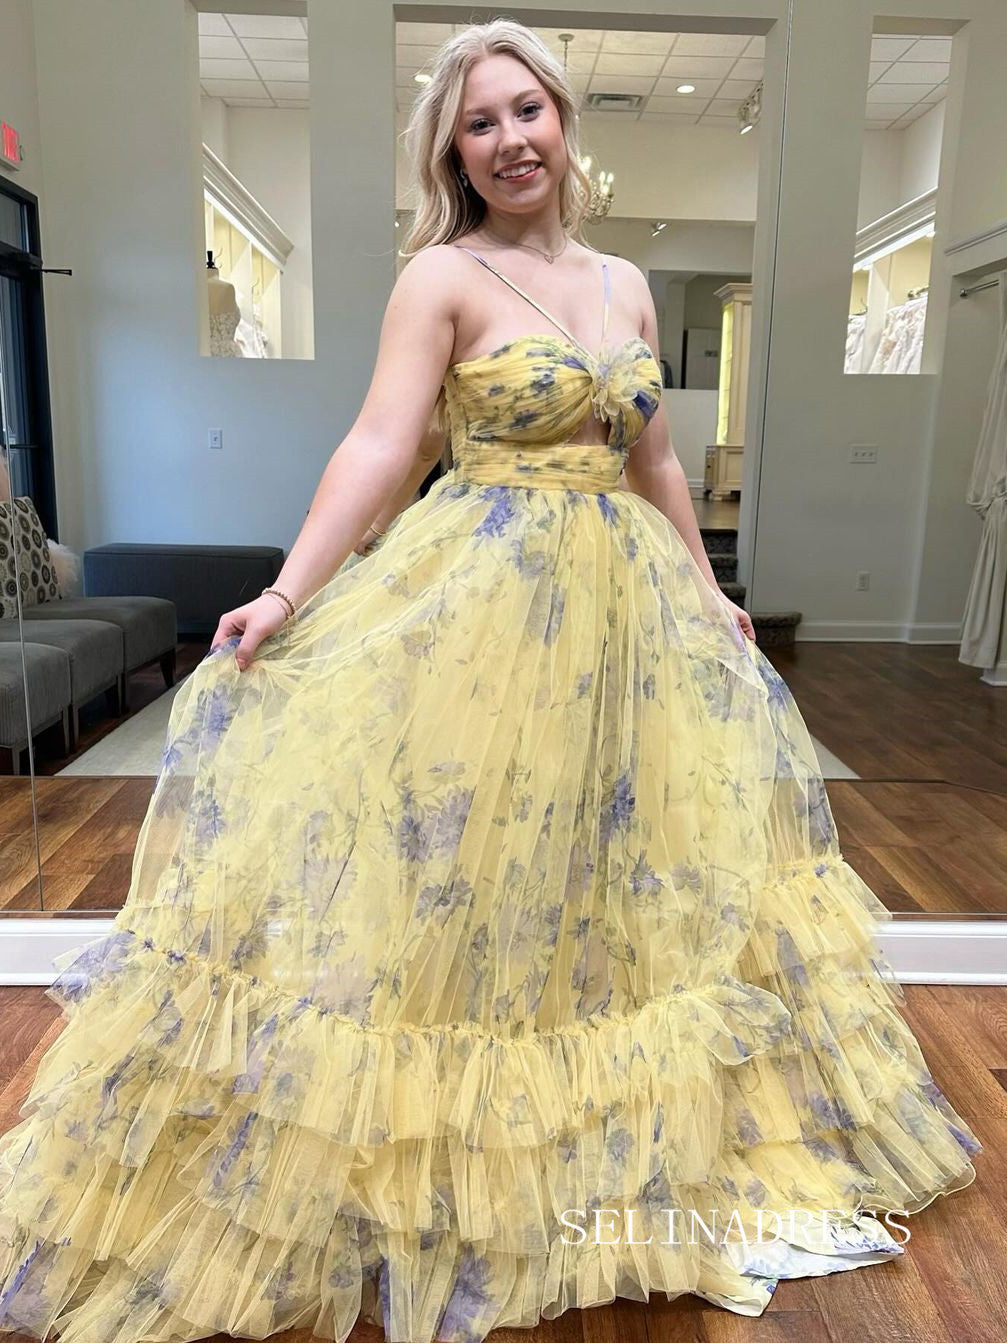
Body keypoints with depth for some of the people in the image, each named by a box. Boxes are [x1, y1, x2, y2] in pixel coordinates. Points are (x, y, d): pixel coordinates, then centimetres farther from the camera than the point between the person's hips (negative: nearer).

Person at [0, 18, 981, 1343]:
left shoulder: (626, 284, 14)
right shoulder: (440, 277, -2)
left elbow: (656, 464, 17)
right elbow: (379, 443, -13)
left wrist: (710, 601, 17)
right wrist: (288, 594, -24)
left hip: (627, 600, 6)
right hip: (481, 599, -5)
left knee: (614, 867, 13)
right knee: (456, 862, -2)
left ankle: (610, 1147, 37)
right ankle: (434, 1174, 20)